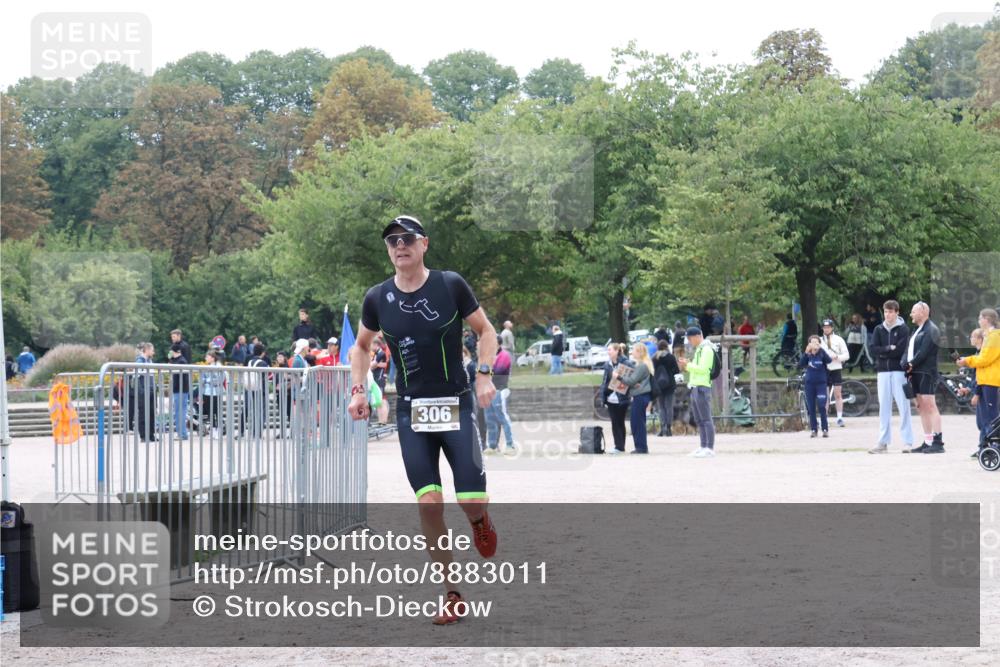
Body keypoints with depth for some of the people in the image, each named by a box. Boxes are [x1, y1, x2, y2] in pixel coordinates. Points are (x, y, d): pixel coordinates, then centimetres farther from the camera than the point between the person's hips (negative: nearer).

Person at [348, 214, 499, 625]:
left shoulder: (451, 285, -6)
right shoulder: (377, 299, 1)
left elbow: (486, 331, 5)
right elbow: (362, 346, 18)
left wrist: (484, 374, -9)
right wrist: (357, 390, 6)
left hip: (456, 404, -2)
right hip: (411, 410, 2)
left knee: (473, 502, -10)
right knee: (429, 504, -6)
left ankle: (480, 521, 30)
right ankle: (452, 596, 4)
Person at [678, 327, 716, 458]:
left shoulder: (706, 349, -10)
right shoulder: (699, 349, 20)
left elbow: (703, 369, -19)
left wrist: (688, 365, -14)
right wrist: (686, 366, 10)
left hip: (702, 388, -10)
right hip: (695, 388, 10)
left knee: (706, 419, -10)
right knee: (699, 420, 11)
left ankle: (710, 449, -11)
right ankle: (703, 447, 15)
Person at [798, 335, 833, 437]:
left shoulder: (822, 354, -2)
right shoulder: (808, 355, 2)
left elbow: (829, 361, -21)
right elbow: (800, 365, -10)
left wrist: (820, 348, -29)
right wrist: (806, 353, -21)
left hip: (821, 383, -2)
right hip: (809, 383, 2)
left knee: (822, 407, -9)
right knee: (811, 408, 4)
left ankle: (825, 429, -4)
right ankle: (813, 429, 10)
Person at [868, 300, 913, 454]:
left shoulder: (903, 329, 1)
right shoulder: (879, 330, 12)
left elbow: (901, 350, -11)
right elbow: (874, 349, 0)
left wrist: (883, 352, -7)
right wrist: (889, 349, -10)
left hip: (899, 371, -4)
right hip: (883, 371, 4)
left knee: (903, 406, -5)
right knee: (884, 407, 5)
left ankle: (907, 441, -3)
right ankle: (883, 442, 7)